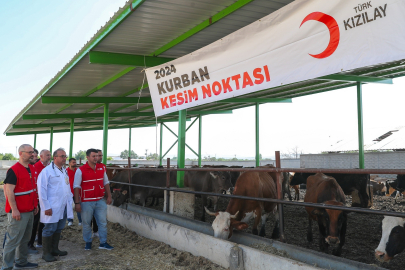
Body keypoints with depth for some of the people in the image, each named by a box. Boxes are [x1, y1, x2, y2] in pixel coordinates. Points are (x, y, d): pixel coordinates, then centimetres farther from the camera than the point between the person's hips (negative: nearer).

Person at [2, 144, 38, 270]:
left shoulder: (31, 168, 10)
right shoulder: (14, 170, -16)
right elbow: (9, 191, -18)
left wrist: (35, 204, 18)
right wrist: (14, 210, -19)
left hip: (30, 211, 8)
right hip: (18, 212, -8)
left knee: (25, 239, 17)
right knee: (13, 240, 0)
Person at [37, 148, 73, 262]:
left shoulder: (64, 171, 14)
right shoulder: (47, 171, -12)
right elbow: (41, 190, -15)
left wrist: (70, 201, 13)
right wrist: (46, 207, -16)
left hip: (64, 206, 8)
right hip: (52, 208, -8)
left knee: (59, 229, 15)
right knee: (49, 230, 1)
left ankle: (54, 249, 28)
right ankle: (46, 253, 12)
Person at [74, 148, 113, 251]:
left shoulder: (101, 168, 4)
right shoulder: (80, 170, -9)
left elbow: (106, 183, 13)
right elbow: (76, 187, -9)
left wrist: (109, 196, 8)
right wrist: (77, 203, -12)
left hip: (100, 201, 4)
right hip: (86, 202, -4)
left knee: (103, 222, 5)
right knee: (86, 223, 9)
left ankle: (103, 243, 16)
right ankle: (88, 242, 27)